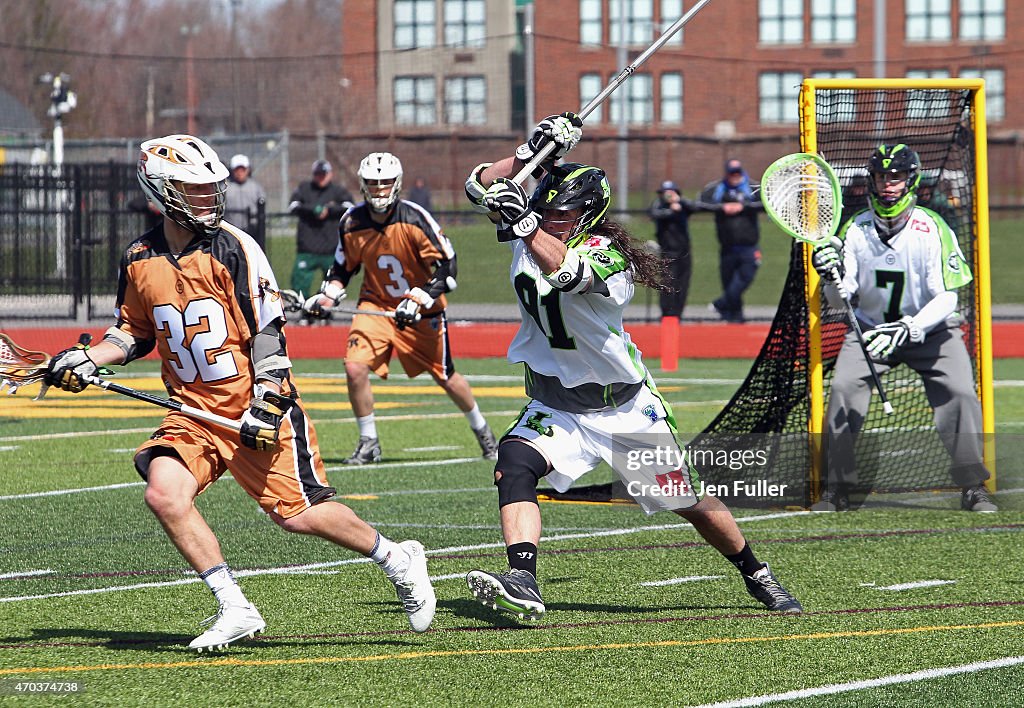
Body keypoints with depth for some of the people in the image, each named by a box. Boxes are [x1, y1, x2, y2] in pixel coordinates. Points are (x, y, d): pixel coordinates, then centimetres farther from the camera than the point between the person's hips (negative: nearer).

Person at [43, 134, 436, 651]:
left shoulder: (232, 249, -11)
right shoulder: (139, 261, 4)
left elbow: (269, 332, -11)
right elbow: (135, 332, 20)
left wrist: (265, 405, -20)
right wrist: (86, 359, 3)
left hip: (257, 407, -4)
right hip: (194, 411, 4)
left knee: (298, 513, -7)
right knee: (163, 492, -19)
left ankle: (398, 560, 19)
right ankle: (235, 611, -10)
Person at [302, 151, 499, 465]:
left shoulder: (415, 219, -21)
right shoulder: (352, 222, -8)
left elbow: (446, 267, -19)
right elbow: (343, 266, 11)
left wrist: (418, 300, -29)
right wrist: (327, 296, -4)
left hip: (422, 311, -3)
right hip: (377, 305, 3)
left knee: (446, 377, 7)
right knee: (355, 368, -17)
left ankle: (481, 429, 35)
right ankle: (368, 443, 1)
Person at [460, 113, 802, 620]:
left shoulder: (609, 257, -22)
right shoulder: (535, 231, -3)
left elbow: (564, 270, -43)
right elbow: (479, 186, -8)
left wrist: (521, 221, -51)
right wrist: (533, 152, -19)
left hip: (628, 409, -4)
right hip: (554, 409, 4)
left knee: (690, 500, 9)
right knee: (514, 464, -27)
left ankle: (757, 576, 33)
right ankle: (522, 583, -40)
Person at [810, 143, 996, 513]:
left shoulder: (932, 229, -19)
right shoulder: (855, 230, -10)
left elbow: (946, 299, -22)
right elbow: (837, 301, -7)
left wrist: (908, 329, -36)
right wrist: (833, 277, -30)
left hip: (929, 328, -2)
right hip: (870, 326, 2)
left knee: (960, 392, -20)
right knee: (843, 389, -18)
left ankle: (973, 487, -5)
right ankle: (836, 489, -6)